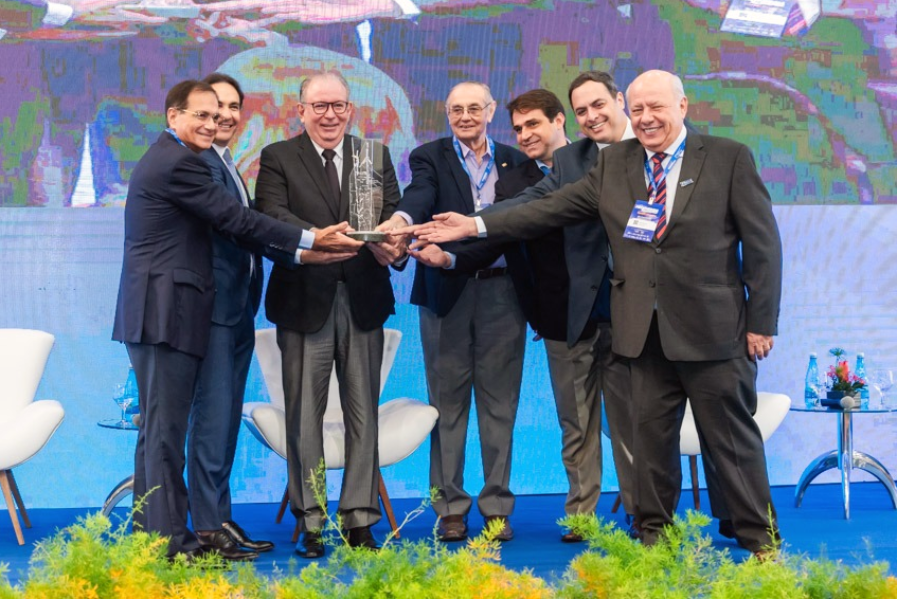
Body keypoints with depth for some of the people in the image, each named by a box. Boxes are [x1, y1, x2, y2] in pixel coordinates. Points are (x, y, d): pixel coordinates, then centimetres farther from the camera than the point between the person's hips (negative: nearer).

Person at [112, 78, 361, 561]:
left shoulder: (167, 158, 19)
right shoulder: (177, 163, -14)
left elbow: (222, 219, 19)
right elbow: (235, 219, -16)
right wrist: (310, 240, -13)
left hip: (158, 312, 11)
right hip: (166, 311, -11)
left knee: (159, 426, 15)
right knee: (166, 426, -7)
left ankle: (150, 533, 23)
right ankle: (170, 539, -2)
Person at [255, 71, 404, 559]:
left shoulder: (376, 155, 12)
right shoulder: (277, 158, 4)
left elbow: (395, 212, 2)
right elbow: (273, 216, -11)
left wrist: (393, 242, -22)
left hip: (363, 301, 2)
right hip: (305, 300, -2)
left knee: (363, 410, 6)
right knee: (304, 414, 3)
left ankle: (360, 518, 14)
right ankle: (309, 522, 13)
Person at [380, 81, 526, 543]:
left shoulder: (514, 161, 13)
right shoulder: (430, 157, 5)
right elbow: (421, 193, -16)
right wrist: (402, 218, -38)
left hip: (501, 291, 2)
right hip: (447, 291, -1)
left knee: (499, 400, 4)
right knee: (447, 400, 3)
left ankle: (497, 506, 13)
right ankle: (449, 507, 12)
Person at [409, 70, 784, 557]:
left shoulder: (728, 157, -1)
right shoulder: (613, 163, 10)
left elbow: (762, 243, -2)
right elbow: (553, 208, 8)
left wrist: (761, 321, -5)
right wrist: (476, 225, 1)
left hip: (712, 327, -3)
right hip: (645, 329, 3)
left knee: (732, 435, 3)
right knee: (651, 432, 10)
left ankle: (758, 536, 16)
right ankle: (653, 529, 24)